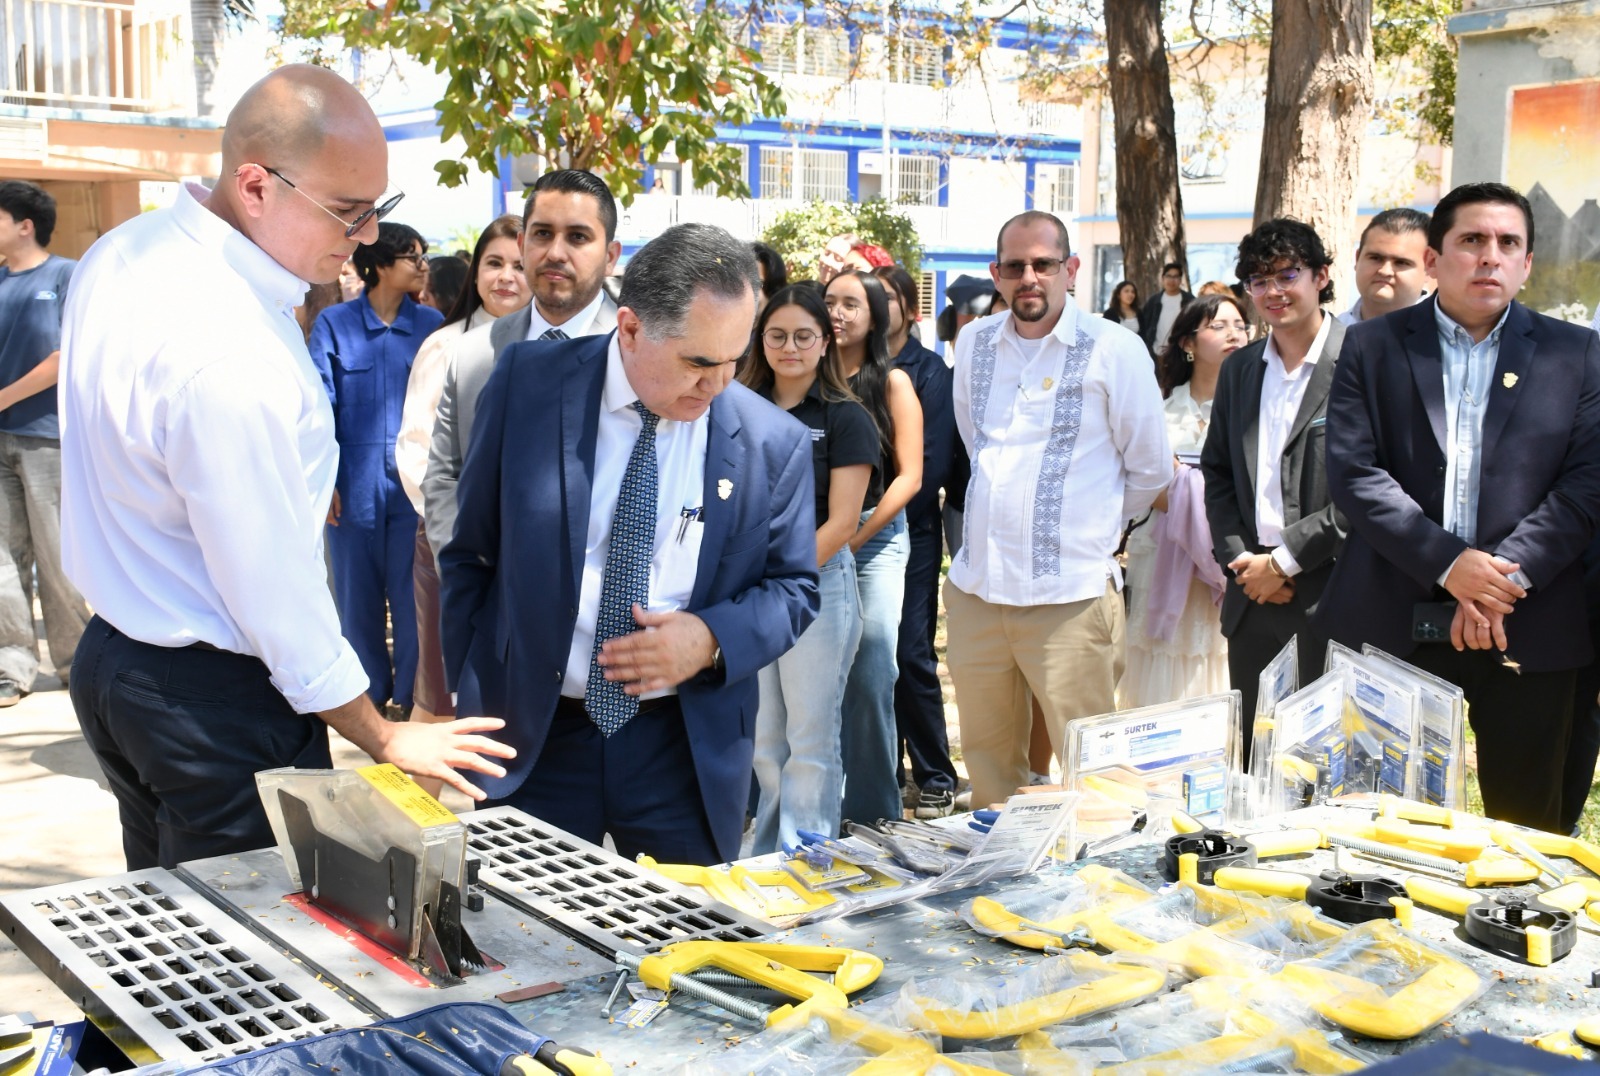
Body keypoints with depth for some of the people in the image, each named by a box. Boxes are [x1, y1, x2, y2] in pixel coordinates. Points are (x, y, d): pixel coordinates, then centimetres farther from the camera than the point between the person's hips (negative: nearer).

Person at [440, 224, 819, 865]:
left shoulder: (774, 443, -6)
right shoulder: (529, 385, -5)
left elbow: (794, 588, 4)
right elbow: (467, 553, 3)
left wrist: (713, 639, -14)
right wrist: (470, 695, 1)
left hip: (687, 746, 0)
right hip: (532, 739, 0)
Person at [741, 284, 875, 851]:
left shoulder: (845, 418, -3)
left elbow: (841, 522, -8)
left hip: (818, 585, -4)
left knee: (811, 740, 3)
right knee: (762, 737, 11)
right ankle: (765, 860, 24)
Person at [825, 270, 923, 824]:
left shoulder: (893, 383, 2)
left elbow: (909, 475, -2)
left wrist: (853, 536, -9)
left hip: (876, 536, -2)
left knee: (870, 677, -4)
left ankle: (872, 812, 7)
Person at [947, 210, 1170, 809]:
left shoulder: (1113, 349, -4)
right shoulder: (973, 343, 10)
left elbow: (1151, 469, 3)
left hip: (1071, 596, -4)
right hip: (975, 589, 5)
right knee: (986, 758, 14)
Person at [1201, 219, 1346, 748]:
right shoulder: (1239, 368, 13)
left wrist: (1286, 560, -12)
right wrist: (1238, 559, 0)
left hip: (1330, 591, -5)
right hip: (1251, 590, 6)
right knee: (1250, 751, 11)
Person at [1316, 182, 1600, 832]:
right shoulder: (1372, 347, 6)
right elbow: (1352, 472, -4)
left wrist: (1507, 575, -14)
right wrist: (1447, 562, -15)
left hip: (1528, 627, 1)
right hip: (1394, 624, 0)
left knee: (1525, 825, 7)